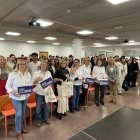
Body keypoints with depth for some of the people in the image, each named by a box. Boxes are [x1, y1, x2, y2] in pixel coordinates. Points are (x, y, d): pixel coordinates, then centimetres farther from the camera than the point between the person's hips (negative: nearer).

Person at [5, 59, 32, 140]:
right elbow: (8, 86, -11)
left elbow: (30, 84, 9)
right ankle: (19, 132, 19)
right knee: (18, 114, 0)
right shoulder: (13, 74, -14)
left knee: (22, 112, 20)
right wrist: (14, 93, -23)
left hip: (25, 96, 5)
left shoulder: (28, 74, 1)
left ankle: (21, 127, 42)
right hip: (16, 97, -5)